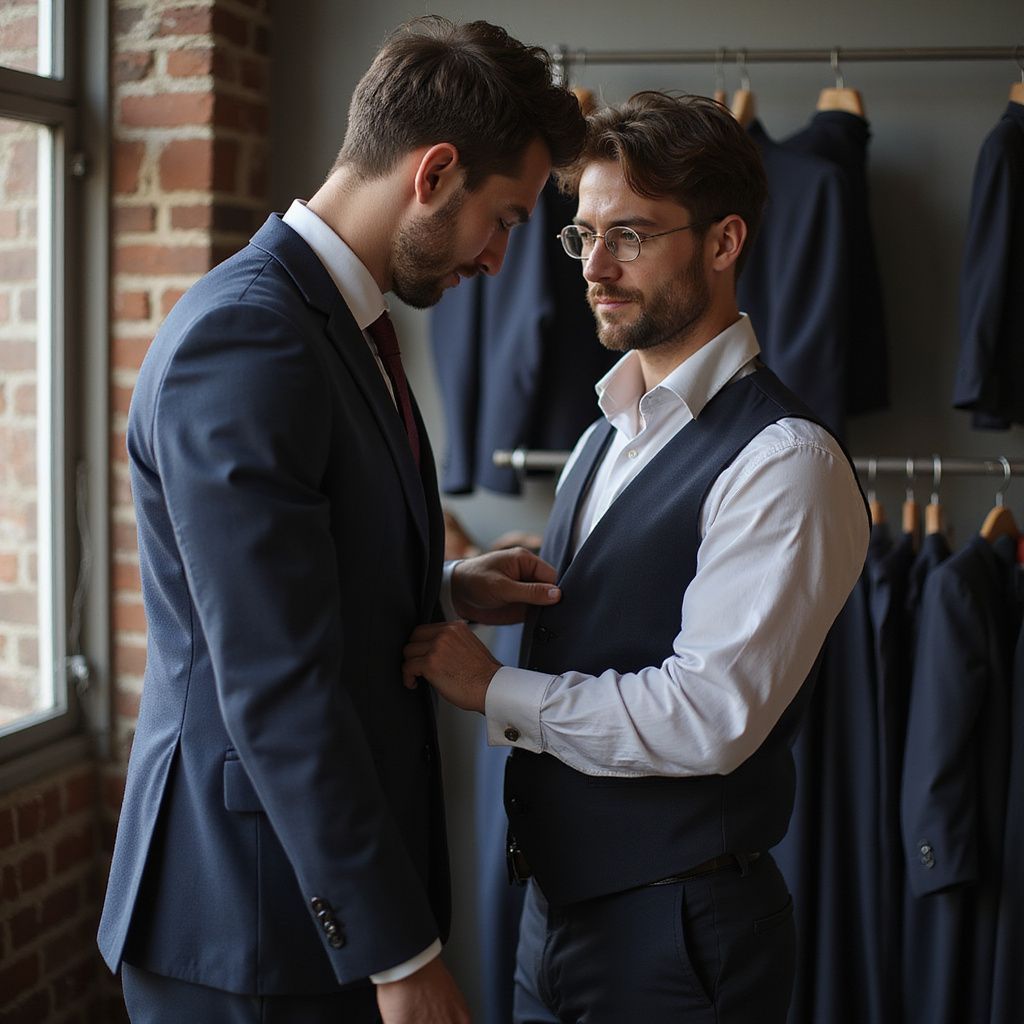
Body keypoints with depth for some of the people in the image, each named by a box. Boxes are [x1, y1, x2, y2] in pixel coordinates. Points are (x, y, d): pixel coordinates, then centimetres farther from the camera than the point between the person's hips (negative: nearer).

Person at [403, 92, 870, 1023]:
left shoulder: (786, 463, -17)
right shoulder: (606, 437, 11)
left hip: (676, 935, -7)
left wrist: (495, 687, -17)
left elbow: (708, 718, -23)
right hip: (558, 903, 7)